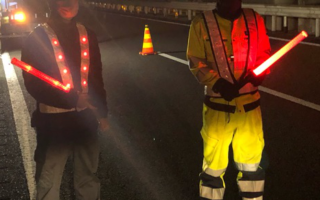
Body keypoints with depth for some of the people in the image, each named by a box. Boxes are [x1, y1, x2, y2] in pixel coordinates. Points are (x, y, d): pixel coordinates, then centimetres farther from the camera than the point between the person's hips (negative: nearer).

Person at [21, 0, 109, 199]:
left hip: (85, 119, 4)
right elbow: (33, 85, -14)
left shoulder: (88, 36, 6)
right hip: (53, 122, -4)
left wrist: (103, 113, 11)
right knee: (49, 181, 6)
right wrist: (73, 100, -23)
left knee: (88, 176, 18)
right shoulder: (37, 39, -8)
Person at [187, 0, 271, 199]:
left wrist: (259, 72, -13)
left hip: (249, 103, 3)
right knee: (214, 162, 7)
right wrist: (218, 83, -20)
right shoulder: (202, 23, -5)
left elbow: (264, 53, 10)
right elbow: (196, 62, -5)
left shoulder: (255, 20, 4)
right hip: (218, 106, -2)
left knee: (251, 161, 15)